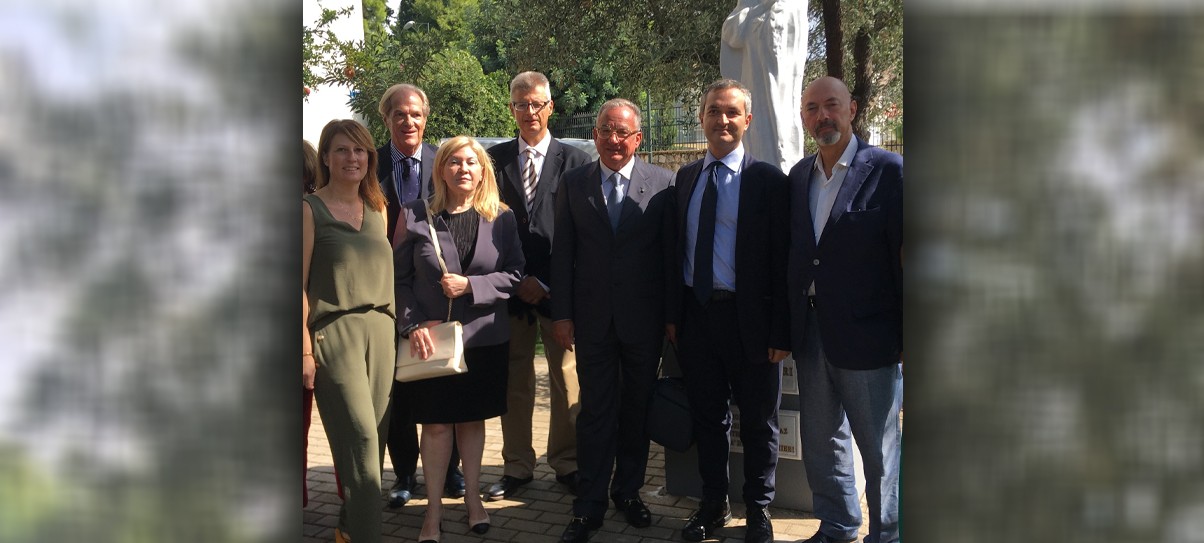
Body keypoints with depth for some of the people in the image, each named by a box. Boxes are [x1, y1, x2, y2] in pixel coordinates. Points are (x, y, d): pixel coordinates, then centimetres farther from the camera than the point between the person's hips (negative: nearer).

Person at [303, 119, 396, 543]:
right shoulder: (310, 209, -2)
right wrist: (305, 349, -11)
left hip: (380, 331, 5)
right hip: (334, 332, -5)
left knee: (371, 439, 7)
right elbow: (300, 283, -6)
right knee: (361, 439, -10)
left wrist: (394, 328, 6)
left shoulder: (377, 208, 14)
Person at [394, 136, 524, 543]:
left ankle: (473, 496, 27)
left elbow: (514, 275, -1)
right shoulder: (415, 215, -1)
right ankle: (434, 507, 15)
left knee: (473, 418, 12)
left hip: (484, 337, 1)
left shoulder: (501, 218, 2)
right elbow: (400, 278, 0)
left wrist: (470, 286, -15)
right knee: (436, 424, 2)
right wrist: (413, 325, -11)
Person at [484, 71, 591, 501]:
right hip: (511, 287, 2)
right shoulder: (494, 159, 8)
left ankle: (567, 464, 19)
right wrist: (516, 279, -4)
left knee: (566, 379, 5)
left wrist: (549, 283, -7)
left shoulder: (575, 161, 1)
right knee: (514, 381, 8)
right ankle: (517, 466, 20)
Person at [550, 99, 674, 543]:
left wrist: (672, 316, -3)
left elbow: (671, 252, -1)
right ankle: (589, 506, 14)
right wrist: (562, 314, -1)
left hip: (644, 318, 0)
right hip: (593, 318, 1)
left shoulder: (662, 183, -2)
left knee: (637, 410, 12)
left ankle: (629, 491, 29)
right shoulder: (573, 183, 3)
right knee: (595, 412, 5)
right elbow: (562, 252, 3)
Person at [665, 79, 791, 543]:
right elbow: (677, 249, 11)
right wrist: (673, 313, 6)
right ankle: (713, 505, 32)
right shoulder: (686, 177, 9)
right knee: (707, 417, 15)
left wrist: (780, 331, -13)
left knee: (758, 422, 10)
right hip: (696, 314, 4)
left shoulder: (768, 180, -7)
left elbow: (781, 260, -10)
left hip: (748, 319, -4)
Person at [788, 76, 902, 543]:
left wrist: (909, 341, -11)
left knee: (878, 449, 8)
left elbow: (907, 257, -10)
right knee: (820, 443, 18)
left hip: (867, 336, -6)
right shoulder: (799, 176, 9)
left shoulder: (887, 171, -9)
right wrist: (787, 327, 7)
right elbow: (795, 253, 10)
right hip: (811, 334, 6)